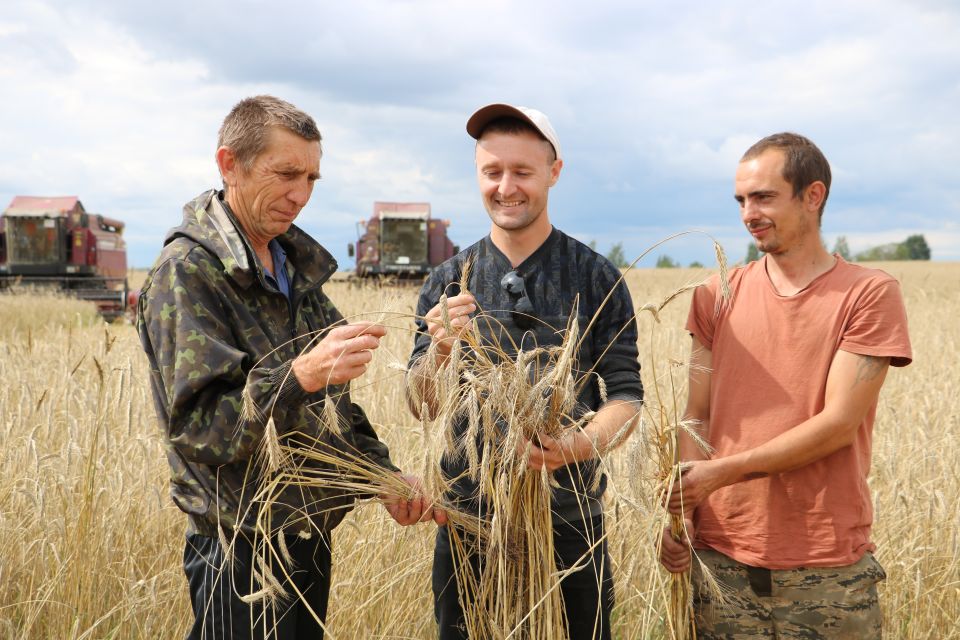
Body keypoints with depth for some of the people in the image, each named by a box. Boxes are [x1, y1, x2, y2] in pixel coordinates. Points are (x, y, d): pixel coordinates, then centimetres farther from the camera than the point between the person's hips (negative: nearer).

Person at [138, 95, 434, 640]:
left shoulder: (293, 263, 9)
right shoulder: (187, 271, -15)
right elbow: (197, 425, -23)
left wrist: (384, 474, 3)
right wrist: (300, 375, -36)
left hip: (311, 538, 7)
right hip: (243, 551, -7)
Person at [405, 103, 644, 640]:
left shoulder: (597, 278, -3)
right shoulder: (448, 282, 2)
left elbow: (627, 395, -4)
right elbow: (421, 407, -3)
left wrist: (578, 446, -24)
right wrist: (440, 352, -24)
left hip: (570, 513, -1)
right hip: (470, 511, 2)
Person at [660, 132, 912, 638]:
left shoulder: (869, 294, -4)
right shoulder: (717, 296, 6)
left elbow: (840, 422, -12)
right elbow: (696, 416, 2)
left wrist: (723, 472, -17)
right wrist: (680, 508, -12)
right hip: (721, 556, 3)